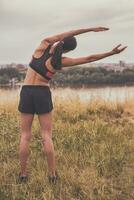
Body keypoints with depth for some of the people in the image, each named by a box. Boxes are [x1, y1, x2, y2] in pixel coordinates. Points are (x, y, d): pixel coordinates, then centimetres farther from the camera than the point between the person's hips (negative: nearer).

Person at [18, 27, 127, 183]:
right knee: (46, 137, 4)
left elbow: (62, 35, 4)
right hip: (43, 94, -2)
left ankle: (23, 173, 10)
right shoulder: (61, 61, -7)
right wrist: (112, 53, 1)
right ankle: (52, 174, 6)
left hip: (26, 93, 2)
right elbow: (89, 58, -5)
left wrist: (90, 29, 5)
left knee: (25, 136, 6)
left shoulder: (43, 46, -2)